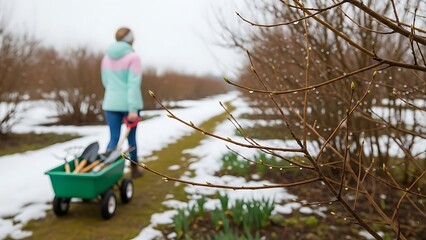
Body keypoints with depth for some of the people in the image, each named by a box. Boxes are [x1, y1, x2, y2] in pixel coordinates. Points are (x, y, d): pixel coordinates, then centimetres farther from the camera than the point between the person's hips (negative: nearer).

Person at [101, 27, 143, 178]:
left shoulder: (107, 57, 8)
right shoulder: (133, 57, -10)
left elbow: (105, 81, 16)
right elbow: (134, 84, -17)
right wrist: (133, 108, -20)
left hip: (110, 103, 4)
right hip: (129, 104, -4)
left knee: (113, 139, 5)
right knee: (131, 137, 12)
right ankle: (134, 170, 26)